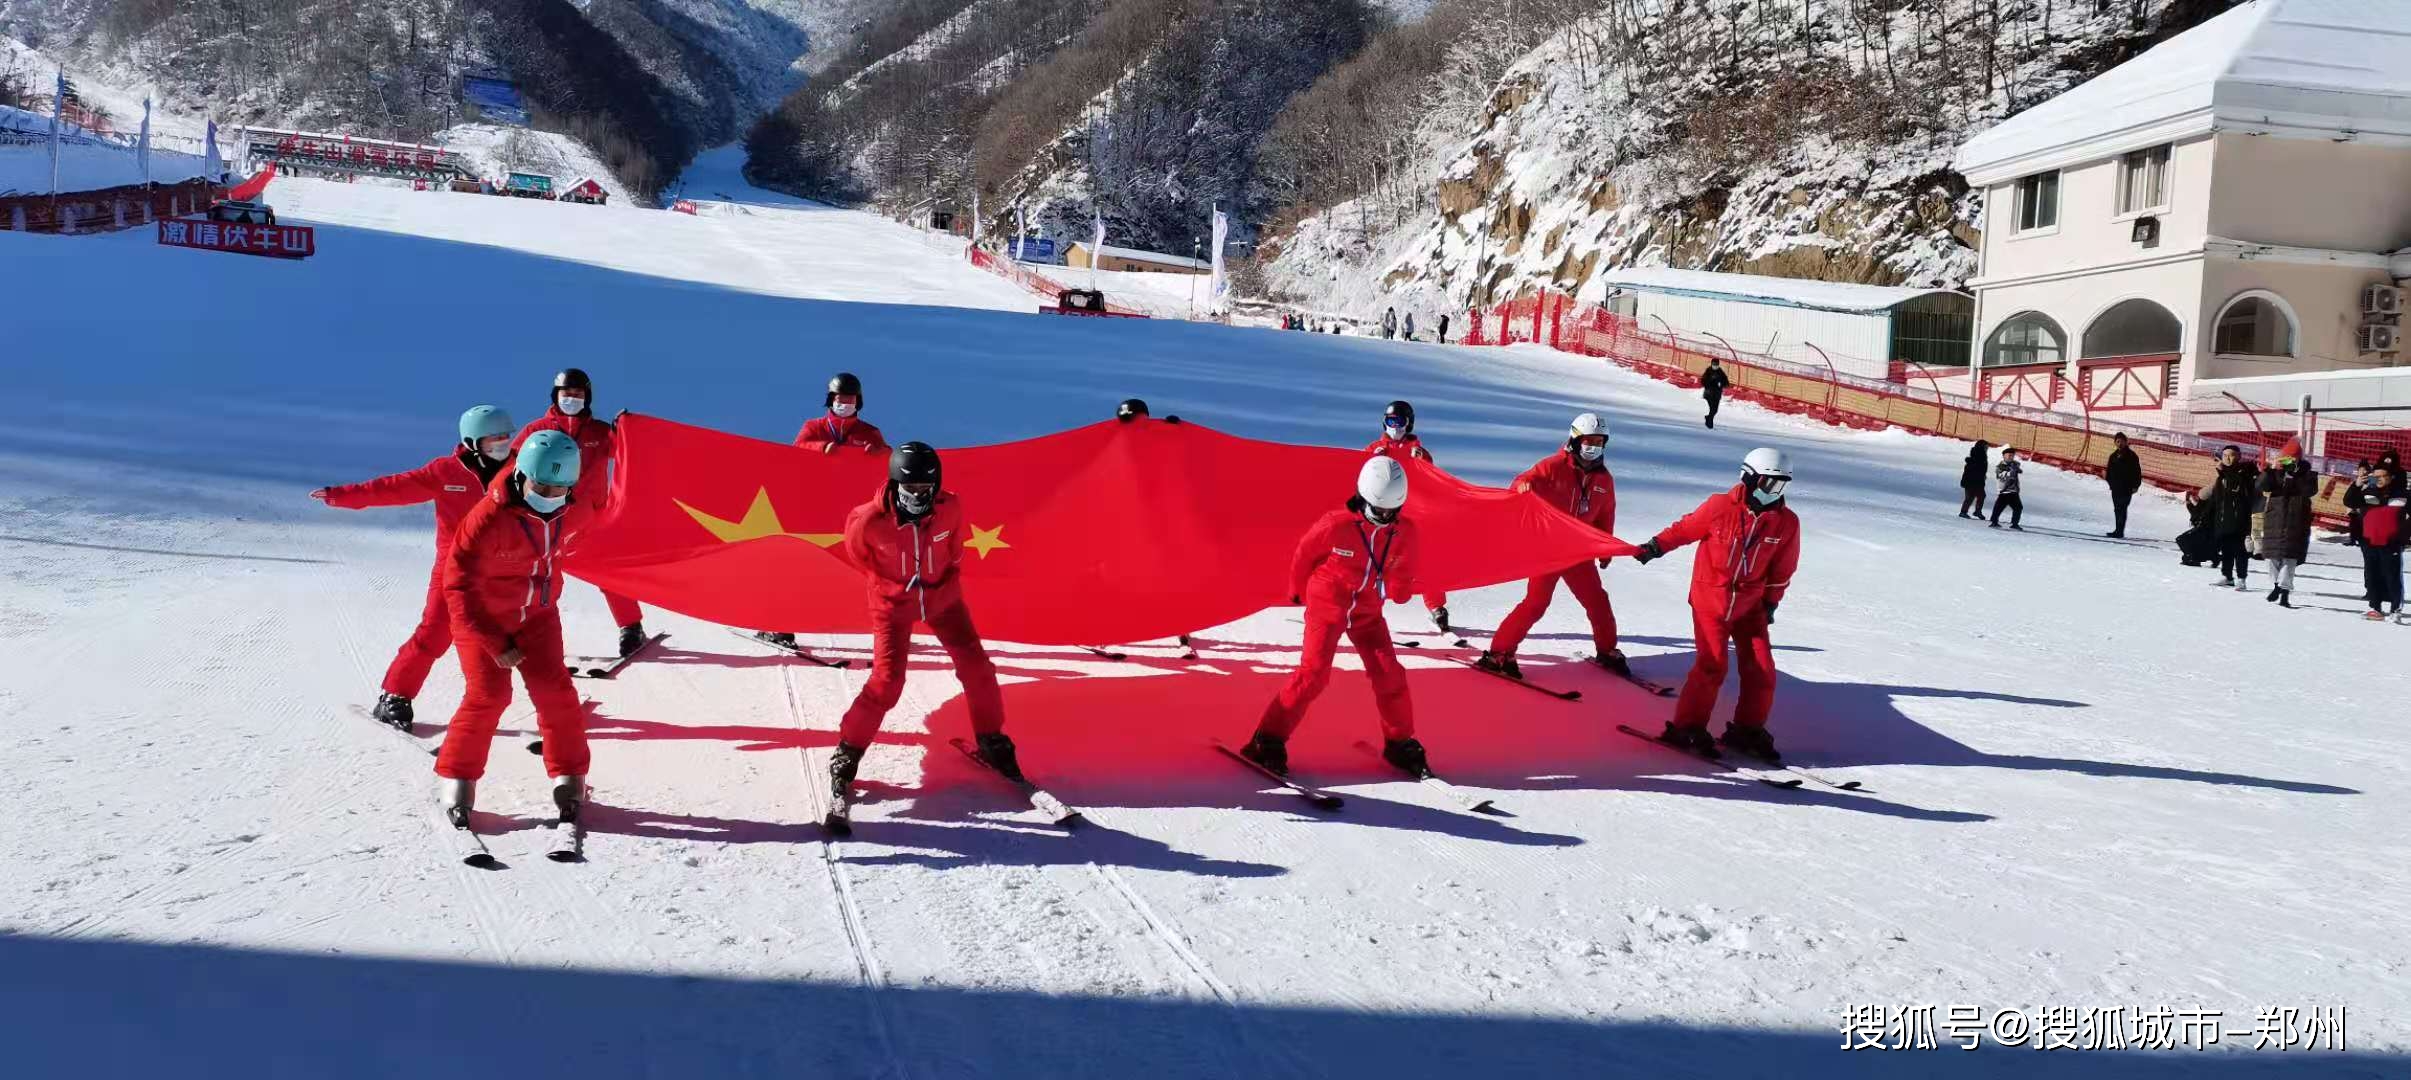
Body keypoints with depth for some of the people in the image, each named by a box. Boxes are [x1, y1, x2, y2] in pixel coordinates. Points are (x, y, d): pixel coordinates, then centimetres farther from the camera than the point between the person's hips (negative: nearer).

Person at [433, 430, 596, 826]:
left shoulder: (575, 512, -14)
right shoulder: (489, 518, -31)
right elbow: (458, 585, -25)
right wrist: (495, 645, -25)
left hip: (538, 614, 4)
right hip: (481, 616, -4)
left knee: (554, 691, -3)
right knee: (487, 694, -12)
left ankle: (569, 779, 10)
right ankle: (458, 780, 5)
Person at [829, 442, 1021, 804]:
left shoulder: (950, 508, -18)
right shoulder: (869, 521, -26)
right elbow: (860, 556, -2)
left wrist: (948, 581, 4)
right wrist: (892, 586, 0)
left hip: (941, 598, 3)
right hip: (894, 604, -3)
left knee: (977, 668, -1)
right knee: (886, 682, -13)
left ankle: (992, 740, 19)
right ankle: (848, 753, 4)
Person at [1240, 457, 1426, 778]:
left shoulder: (1405, 532, -10)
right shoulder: (1336, 525, -21)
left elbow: (1403, 573, 5)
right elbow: (1304, 553, -3)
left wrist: (1396, 589, -18)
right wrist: (1298, 591, 12)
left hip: (1368, 611, 4)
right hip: (1327, 606, -4)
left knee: (1389, 675, -3)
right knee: (1313, 673, -15)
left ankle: (1400, 743, 16)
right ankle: (1268, 741, -8)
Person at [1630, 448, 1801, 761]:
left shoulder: (1787, 522, -5)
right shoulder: (1721, 505, -15)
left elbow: (1782, 569, 6)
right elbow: (1685, 528, -1)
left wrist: (1771, 602, 8)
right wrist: (1654, 547, -3)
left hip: (1750, 605, 4)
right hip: (1710, 600, -4)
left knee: (1761, 669, 0)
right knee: (1712, 664, -13)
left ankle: (1748, 730, 18)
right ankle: (1687, 728, 0)